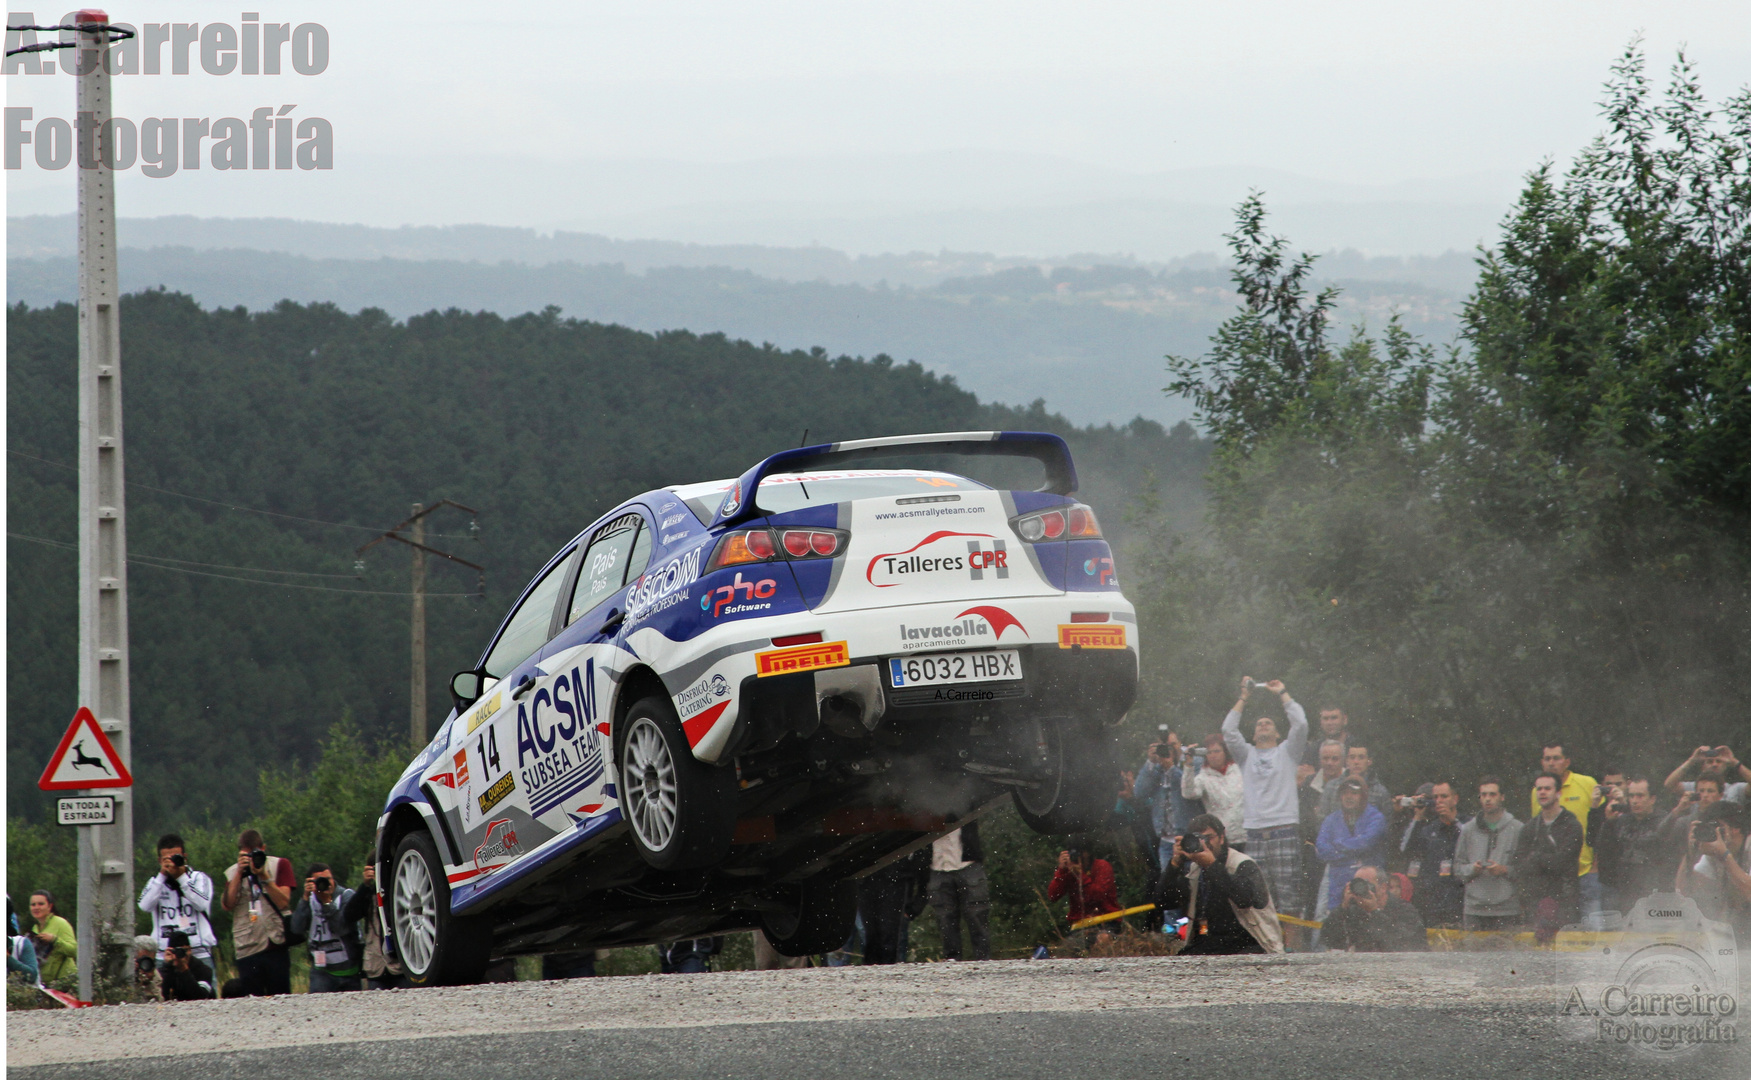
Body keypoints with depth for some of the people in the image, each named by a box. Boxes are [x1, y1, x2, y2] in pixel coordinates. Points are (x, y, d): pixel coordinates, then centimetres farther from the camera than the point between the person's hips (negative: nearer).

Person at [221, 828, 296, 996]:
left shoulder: (280, 865, 8)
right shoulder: (232, 872, 13)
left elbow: (283, 902, -4)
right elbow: (227, 905, -3)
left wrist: (264, 876, -11)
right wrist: (240, 874, -8)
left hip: (275, 945, -1)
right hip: (246, 949, 1)